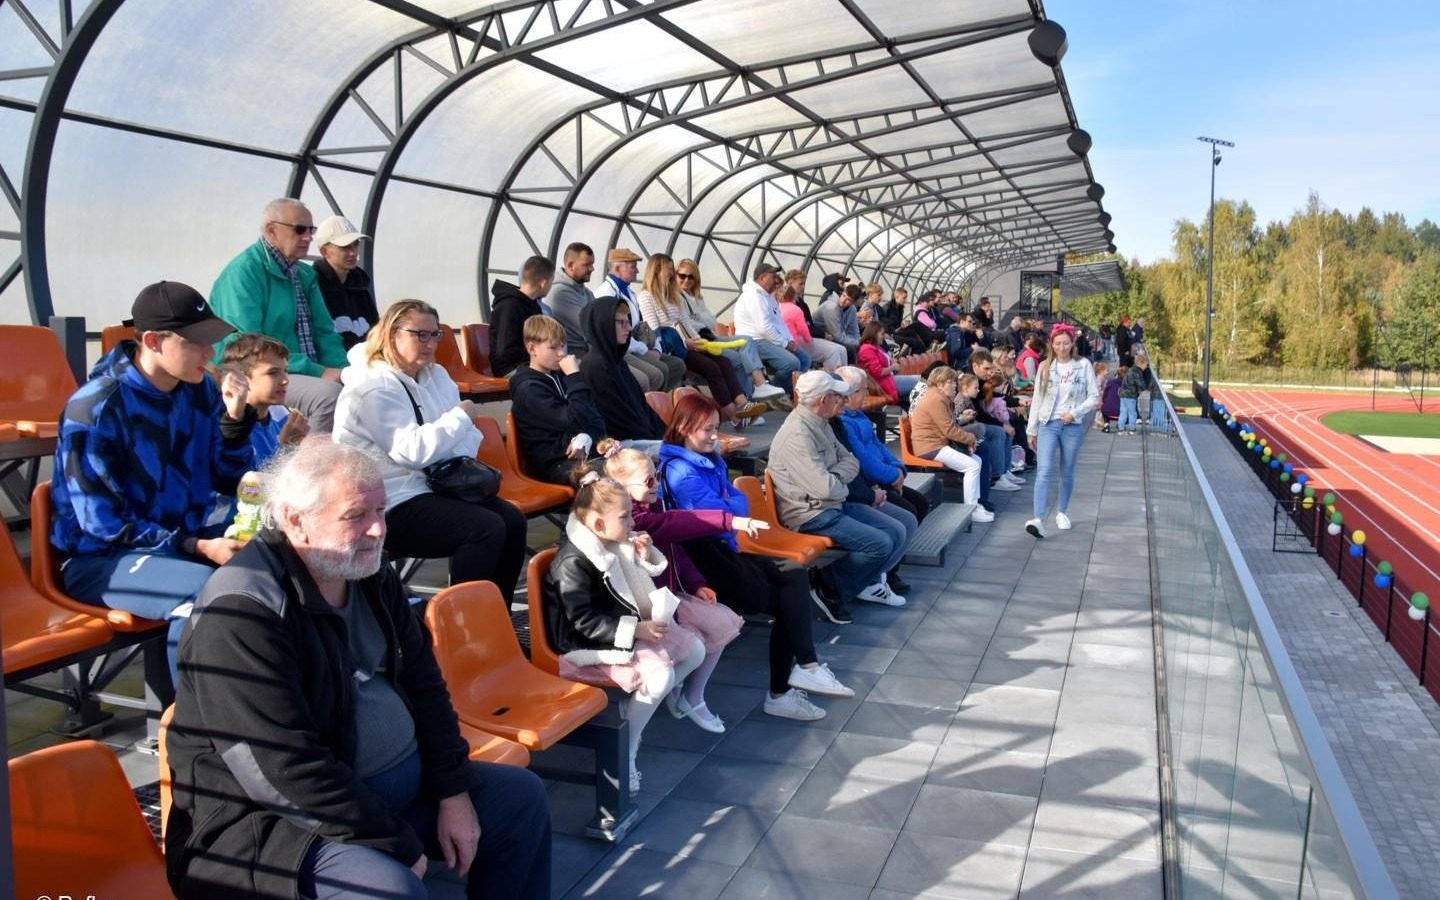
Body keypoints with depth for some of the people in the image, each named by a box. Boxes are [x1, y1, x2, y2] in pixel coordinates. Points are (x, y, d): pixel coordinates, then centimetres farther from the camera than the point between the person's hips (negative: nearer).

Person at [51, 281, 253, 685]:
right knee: (205, 590, -34)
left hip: (186, 535, 6)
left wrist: (236, 417, -13)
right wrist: (199, 548, -25)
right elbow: (103, 525, -18)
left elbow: (229, 481, 4)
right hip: (101, 557, -6)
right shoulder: (95, 410, -18)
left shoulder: (200, 388, -1)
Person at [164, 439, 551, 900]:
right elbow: (287, 772, -26)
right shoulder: (241, 613, -24)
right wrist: (398, 845, -20)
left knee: (521, 795, 11)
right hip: (276, 816, -8)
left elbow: (424, 687, 9)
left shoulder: (370, 575, 2)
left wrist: (454, 793, 0)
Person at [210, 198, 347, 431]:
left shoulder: (305, 275, 15)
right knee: (328, 394, -31)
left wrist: (343, 371, -8)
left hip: (308, 376, 8)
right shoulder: (243, 272, -10)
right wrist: (318, 372, -22)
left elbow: (324, 331, 14)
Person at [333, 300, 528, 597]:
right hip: (392, 505, -9)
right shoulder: (373, 388, -14)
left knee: (513, 521, -9)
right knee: (486, 528, -24)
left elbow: (466, 436, 10)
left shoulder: (435, 375, 13)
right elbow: (414, 451, -23)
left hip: (436, 486, 9)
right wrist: (460, 416, -12)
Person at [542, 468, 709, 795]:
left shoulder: (615, 544, 3)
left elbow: (639, 584, 21)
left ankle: (644, 704, 7)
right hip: (593, 645, -9)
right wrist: (636, 630, -27)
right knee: (660, 675, -28)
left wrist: (646, 556, -2)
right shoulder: (573, 562, -22)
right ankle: (625, 754, -14)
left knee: (695, 649, 6)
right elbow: (585, 622, -25)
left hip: (629, 627, 10)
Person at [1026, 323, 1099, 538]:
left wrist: (1075, 412, -15)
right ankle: (1038, 519, -22)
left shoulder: (1083, 365, 0)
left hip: (1073, 426, 0)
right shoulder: (1045, 367, 4)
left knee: (1067, 473, 11)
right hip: (1048, 424, 0)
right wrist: (1032, 430, 9)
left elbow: (1093, 397, 0)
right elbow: (1037, 399, 8)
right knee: (1044, 472, -13)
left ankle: (1061, 512, 30)